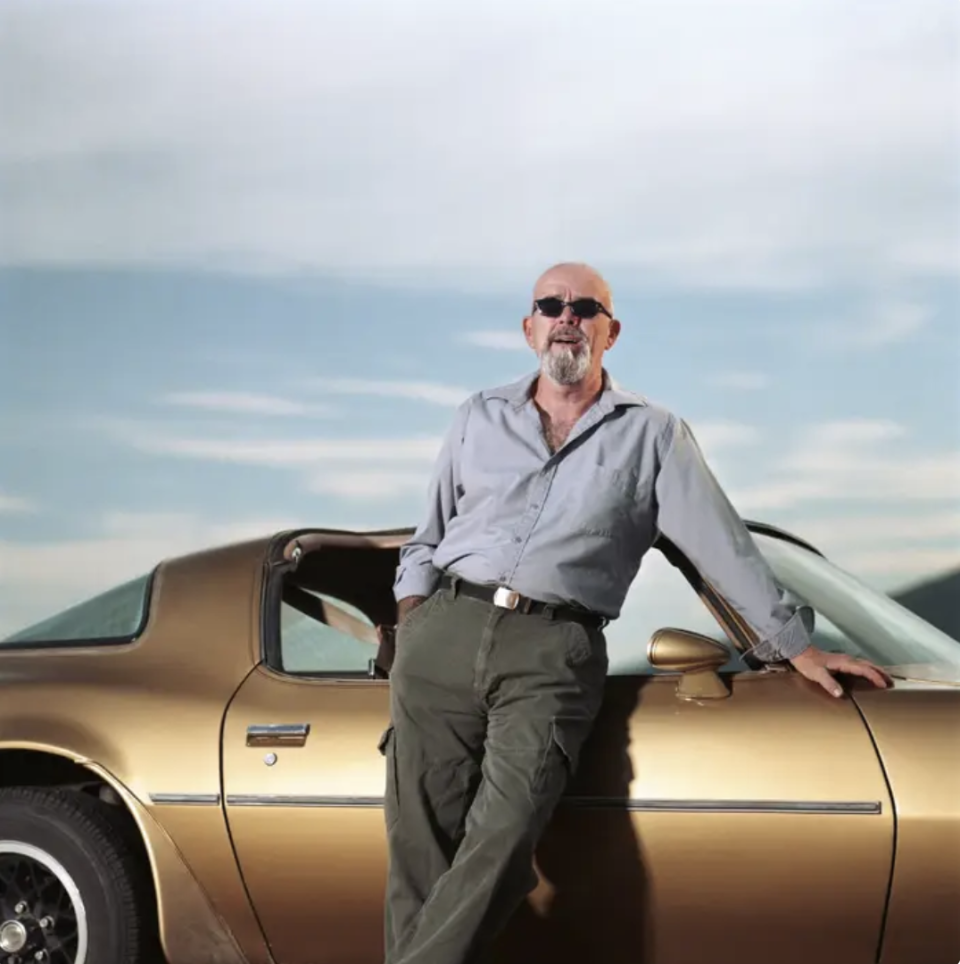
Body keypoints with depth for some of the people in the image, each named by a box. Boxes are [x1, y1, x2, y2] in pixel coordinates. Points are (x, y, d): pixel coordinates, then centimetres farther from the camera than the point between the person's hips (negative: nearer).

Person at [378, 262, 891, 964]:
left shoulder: (652, 434, 13)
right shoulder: (480, 418, 20)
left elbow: (723, 545, 12)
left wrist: (798, 646, 10)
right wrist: (412, 610, 7)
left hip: (554, 650, -2)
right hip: (445, 627, 3)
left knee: (505, 835, -22)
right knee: (421, 836, -8)